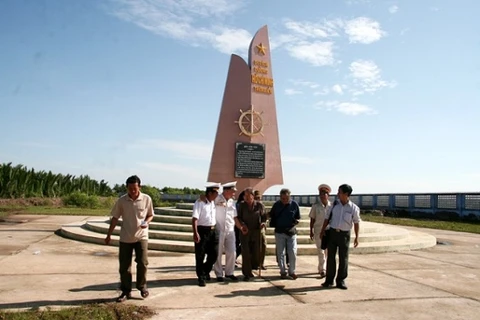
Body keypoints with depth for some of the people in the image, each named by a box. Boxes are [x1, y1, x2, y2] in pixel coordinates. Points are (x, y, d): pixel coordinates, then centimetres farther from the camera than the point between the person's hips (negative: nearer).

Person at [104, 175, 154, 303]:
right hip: (125, 238, 1)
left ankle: (142, 286, 19)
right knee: (124, 266, 6)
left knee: (142, 262, -4)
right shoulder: (121, 201, -6)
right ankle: (126, 291, 20)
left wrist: (146, 222, -17)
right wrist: (109, 234, 4)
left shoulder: (147, 199, -8)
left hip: (141, 237, -1)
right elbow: (115, 218, 3)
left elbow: (150, 215, 5)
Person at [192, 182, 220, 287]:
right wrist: (195, 233, -25)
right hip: (202, 231, -7)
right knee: (200, 256, 4)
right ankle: (201, 278, 18)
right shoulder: (200, 202, -12)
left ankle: (205, 271, 35)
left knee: (214, 254, 11)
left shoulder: (213, 203, 10)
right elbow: (194, 218, -19)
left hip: (212, 231, 7)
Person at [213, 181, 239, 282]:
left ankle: (229, 273, 23)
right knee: (218, 254, 5)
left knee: (231, 253, 8)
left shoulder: (232, 202, 9)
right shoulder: (216, 199, -10)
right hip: (219, 231, -5)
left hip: (230, 231, 5)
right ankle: (219, 274, 17)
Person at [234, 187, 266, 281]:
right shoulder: (242, 205, 1)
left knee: (256, 252, 5)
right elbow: (238, 217, 4)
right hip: (245, 231, 0)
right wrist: (242, 225, -11)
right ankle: (247, 274, 7)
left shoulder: (259, 205, 0)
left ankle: (249, 270, 29)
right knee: (246, 253, -2)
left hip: (256, 232, 1)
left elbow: (264, 216, 7)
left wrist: (262, 223, -13)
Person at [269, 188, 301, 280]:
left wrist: (296, 221, -14)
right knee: (280, 253, 7)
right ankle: (283, 271, 19)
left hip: (291, 232, -1)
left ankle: (292, 271, 15)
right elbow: (272, 216, 11)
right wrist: (273, 224, -3)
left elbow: (298, 217, 5)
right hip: (279, 232, 1)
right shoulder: (276, 204, -2)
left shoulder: (294, 204, -4)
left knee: (293, 253, -1)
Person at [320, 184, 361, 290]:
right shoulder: (334, 204, 2)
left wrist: (356, 237, -1)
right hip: (332, 232, 2)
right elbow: (327, 218, 9)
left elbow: (356, 222, 2)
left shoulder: (354, 208, -5)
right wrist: (322, 230, 6)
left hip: (344, 234, -2)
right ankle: (329, 279, 16)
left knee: (343, 258, 3)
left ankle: (341, 281, 15)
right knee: (330, 257, 6)